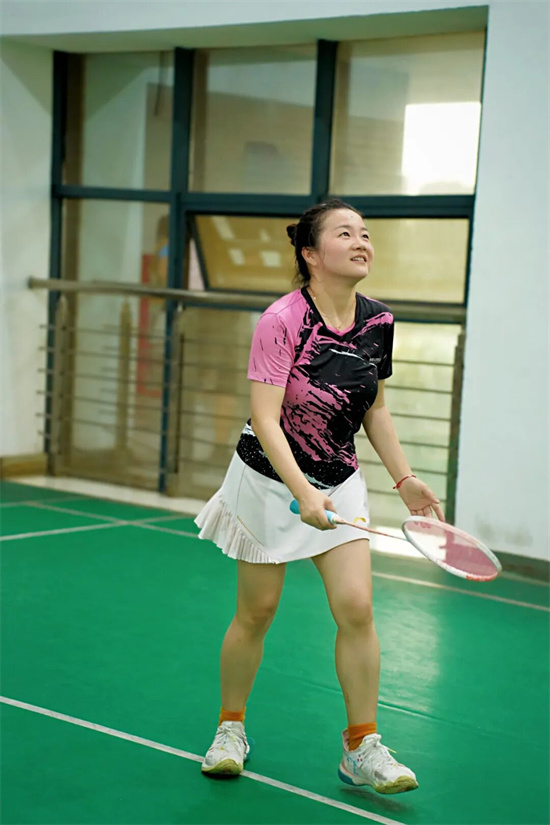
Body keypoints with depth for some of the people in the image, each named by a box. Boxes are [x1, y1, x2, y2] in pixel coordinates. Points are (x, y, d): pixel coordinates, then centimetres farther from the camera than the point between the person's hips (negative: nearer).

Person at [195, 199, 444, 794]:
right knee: (256, 612, 6)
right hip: (270, 480, -4)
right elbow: (265, 419, -25)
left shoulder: (378, 321, -3)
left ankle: (362, 749, 6)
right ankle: (231, 728, 28)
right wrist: (302, 493, -36)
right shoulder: (282, 321, -21)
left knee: (356, 608, -6)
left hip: (339, 484, 4)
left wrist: (404, 479, 5)